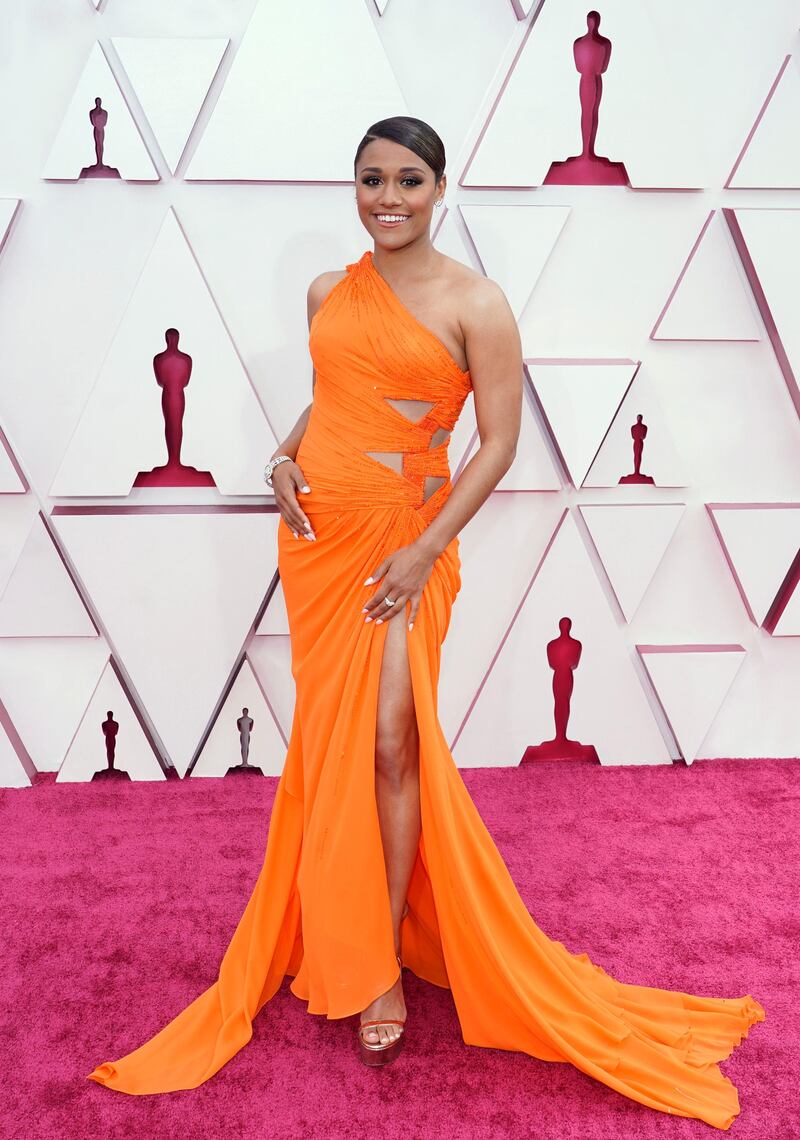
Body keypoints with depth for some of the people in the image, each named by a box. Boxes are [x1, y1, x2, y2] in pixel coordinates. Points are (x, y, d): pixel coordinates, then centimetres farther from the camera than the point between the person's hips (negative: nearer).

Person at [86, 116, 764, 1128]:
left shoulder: (474, 303, -6)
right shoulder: (328, 292, 9)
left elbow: (499, 442, -8)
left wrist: (427, 549, -15)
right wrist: (285, 455, 1)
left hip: (401, 543, -4)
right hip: (316, 533, 5)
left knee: (389, 740, -6)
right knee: (328, 738, 10)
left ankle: (381, 961, 12)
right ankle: (339, 929, 30)